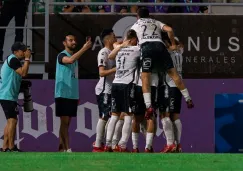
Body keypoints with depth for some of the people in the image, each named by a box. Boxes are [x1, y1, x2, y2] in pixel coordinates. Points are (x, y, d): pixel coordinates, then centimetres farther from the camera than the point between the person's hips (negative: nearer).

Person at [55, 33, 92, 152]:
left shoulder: (75, 56, 17)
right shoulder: (62, 55, -7)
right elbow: (70, 60, -32)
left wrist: (77, 95, 17)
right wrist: (84, 49, -32)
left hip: (73, 95, 8)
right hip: (63, 94, -8)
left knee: (67, 122, 7)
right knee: (64, 121, -9)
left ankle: (61, 147, 10)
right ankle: (67, 149, -14)